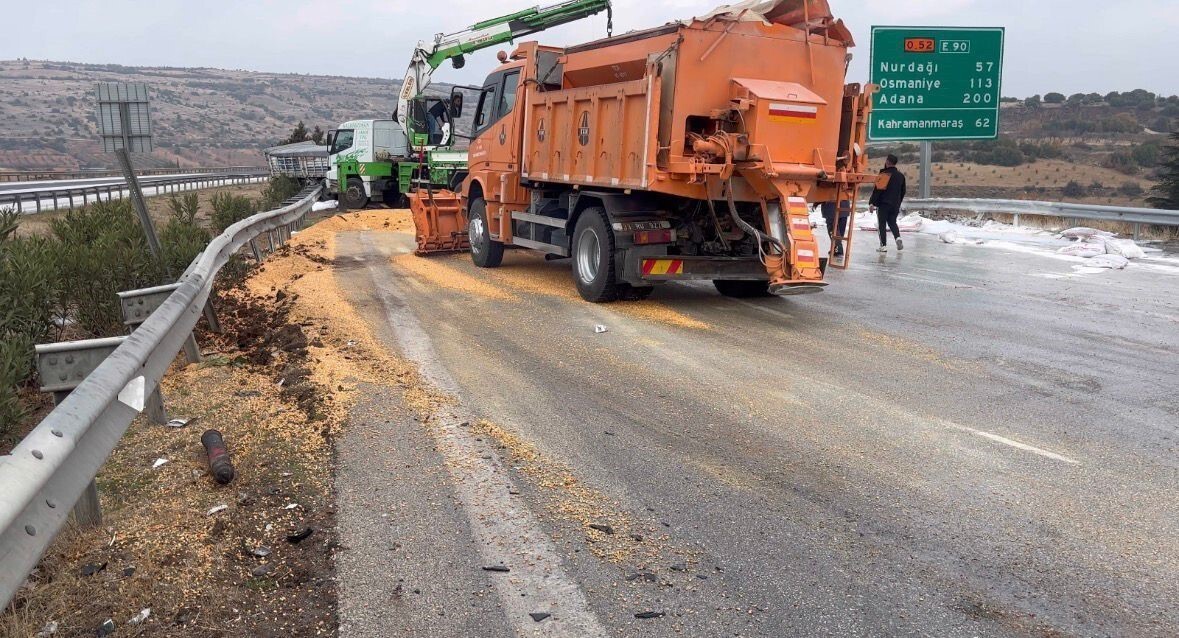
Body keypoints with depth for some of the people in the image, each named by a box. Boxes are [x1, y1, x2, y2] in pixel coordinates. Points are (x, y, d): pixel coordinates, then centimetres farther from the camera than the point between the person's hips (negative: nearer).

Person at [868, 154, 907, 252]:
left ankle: (883, 245, -2)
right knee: (892, 222, 18)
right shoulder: (901, 176, 10)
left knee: (882, 224, 1)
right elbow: (903, 192, 18)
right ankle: (898, 237, -6)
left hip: (883, 204, -6)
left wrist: (872, 203, -12)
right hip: (895, 205, 6)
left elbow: (877, 190, -16)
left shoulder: (884, 175, -12)